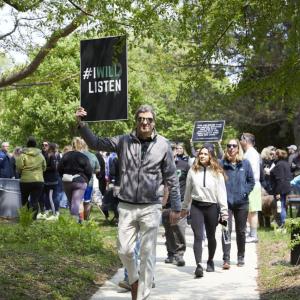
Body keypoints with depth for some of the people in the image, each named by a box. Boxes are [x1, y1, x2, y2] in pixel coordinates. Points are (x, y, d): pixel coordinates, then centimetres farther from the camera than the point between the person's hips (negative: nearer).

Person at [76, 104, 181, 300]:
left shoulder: (163, 145, -1)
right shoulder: (124, 141, 2)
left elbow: (172, 179, 2)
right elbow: (96, 143, 4)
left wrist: (176, 207, 3)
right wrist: (81, 125, -11)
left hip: (151, 208, -1)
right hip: (127, 207, 2)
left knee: (148, 254, 3)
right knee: (124, 250, 5)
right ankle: (134, 279, 35)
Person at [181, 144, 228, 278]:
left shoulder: (217, 172, -1)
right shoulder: (193, 170, 4)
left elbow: (221, 193, -2)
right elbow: (188, 190, 13)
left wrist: (224, 211, -6)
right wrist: (185, 208, 18)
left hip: (211, 207, 0)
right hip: (196, 206, 0)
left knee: (211, 236, 13)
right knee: (198, 236, -10)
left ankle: (210, 261, 34)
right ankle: (199, 265, -16)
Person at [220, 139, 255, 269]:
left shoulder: (245, 164, 3)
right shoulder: (222, 164, -1)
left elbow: (251, 180, 7)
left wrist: (245, 192, -4)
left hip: (241, 202, 2)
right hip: (226, 203, -2)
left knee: (241, 231, 12)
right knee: (226, 230, -8)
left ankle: (241, 257, 25)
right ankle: (226, 259, -7)